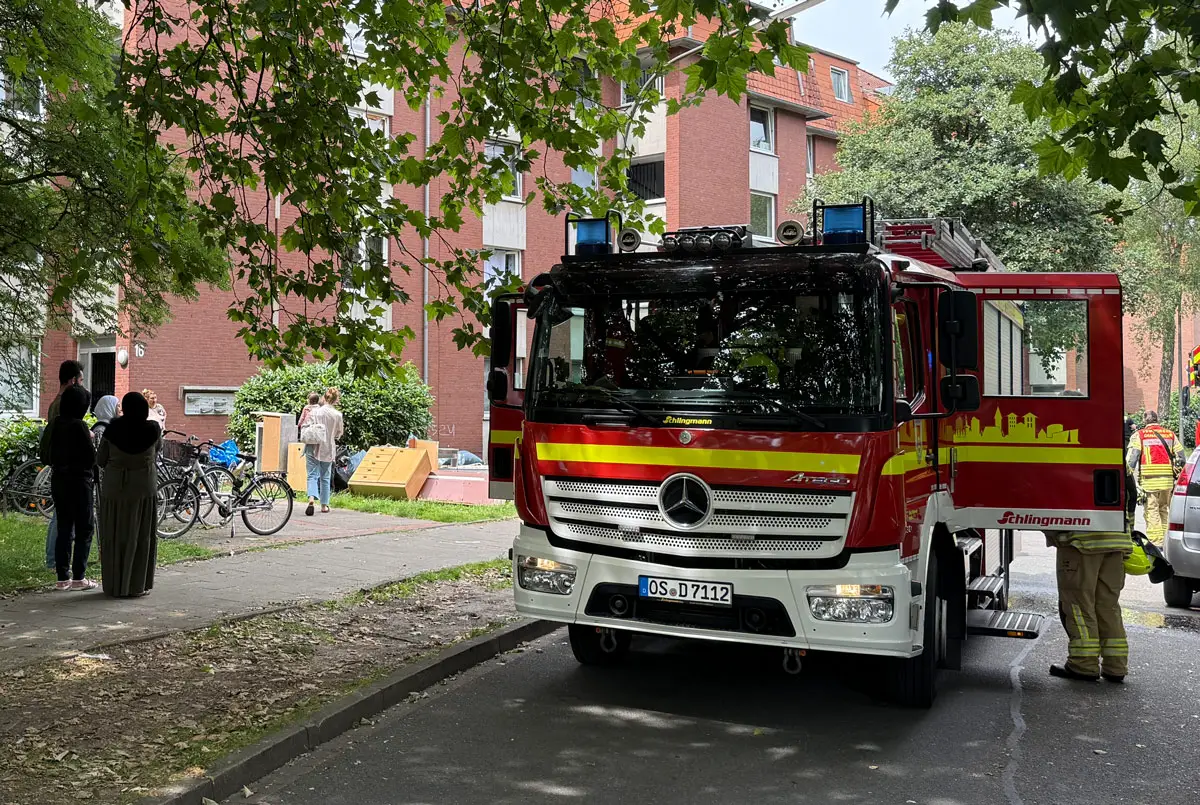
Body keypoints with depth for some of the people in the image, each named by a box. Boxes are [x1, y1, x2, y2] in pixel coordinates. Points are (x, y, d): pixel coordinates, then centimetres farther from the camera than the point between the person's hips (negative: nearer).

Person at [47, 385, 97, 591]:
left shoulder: (57, 424, 5)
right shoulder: (79, 426, -16)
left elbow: (51, 454, 13)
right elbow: (91, 457, -16)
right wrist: (90, 439, 3)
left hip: (58, 480, 7)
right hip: (78, 481, -7)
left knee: (64, 529, 12)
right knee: (83, 530, 3)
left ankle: (62, 578, 13)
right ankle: (78, 577, 3)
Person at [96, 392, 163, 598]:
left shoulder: (113, 429, -7)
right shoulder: (153, 429, -8)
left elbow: (100, 460, 1)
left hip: (115, 487, 1)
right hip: (143, 488, 0)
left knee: (114, 536, 9)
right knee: (140, 537, 6)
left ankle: (114, 585, 14)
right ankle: (137, 585, 8)